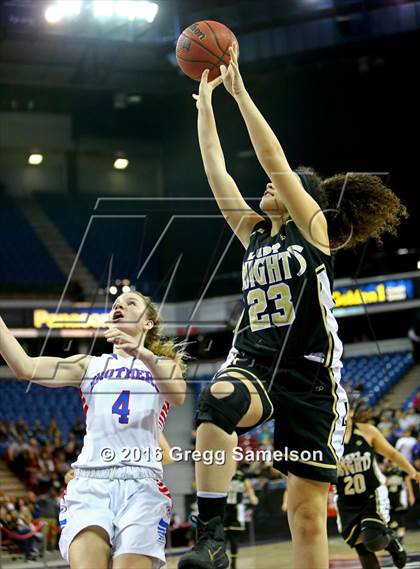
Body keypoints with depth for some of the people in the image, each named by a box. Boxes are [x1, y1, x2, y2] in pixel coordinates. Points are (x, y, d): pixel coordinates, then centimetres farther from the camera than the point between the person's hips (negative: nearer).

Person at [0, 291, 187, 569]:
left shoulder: (163, 366, 18)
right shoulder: (89, 365, 21)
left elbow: (178, 395, -8)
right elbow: (25, 367, 4)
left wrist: (144, 355, -25)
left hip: (141, 484, -1)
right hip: (89, 483, 1)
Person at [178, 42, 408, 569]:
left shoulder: (312, 225, 2)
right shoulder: (254, 232, 15)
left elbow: (274, 159, -7)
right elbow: (216, 169, 13)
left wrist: (240, 92, -7)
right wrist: (204, 98, 11)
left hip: (310, 377, -3)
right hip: (253, 363, 3)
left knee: (308, 510, -1)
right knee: (217, 401, -35)